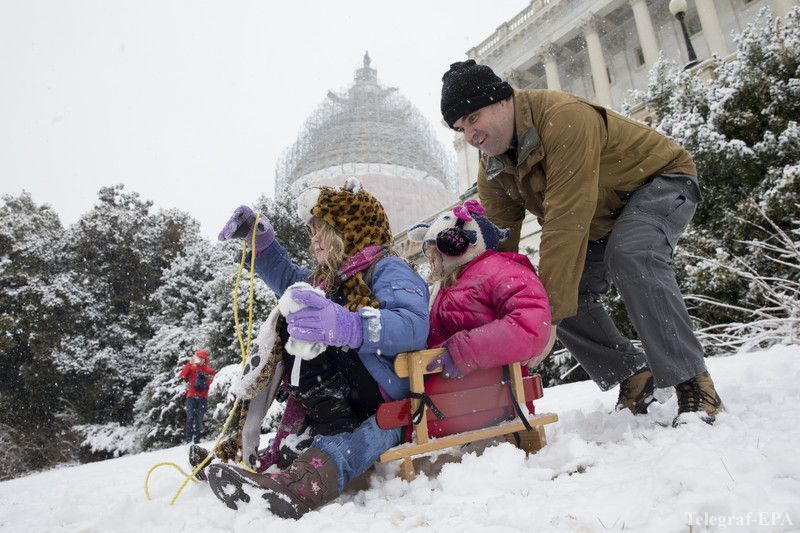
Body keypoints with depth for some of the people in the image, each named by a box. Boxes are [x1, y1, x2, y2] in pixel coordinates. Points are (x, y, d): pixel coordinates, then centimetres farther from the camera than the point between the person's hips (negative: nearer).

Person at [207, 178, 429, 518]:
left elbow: (414, 326, -26)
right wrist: (260, 237, 20)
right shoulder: (327, 279, 16)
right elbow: (285, 276, 33)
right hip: (348, 403, 8)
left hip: (388, 404, -8)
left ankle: (319, 469, -34)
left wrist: (347, 326, -41)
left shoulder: (387, 270, -8)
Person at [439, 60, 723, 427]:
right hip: (604, 219, 8)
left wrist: (550, 307, -41)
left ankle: (693, 385, -25)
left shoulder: (564, 117, -34)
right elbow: (497, 243, -8)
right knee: (568, 292, -8)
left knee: (630, 256, -36)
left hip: (662, 180, -7)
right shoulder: (492, 171, -9)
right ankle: (633, 377, 7)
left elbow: (566, 220, -41)